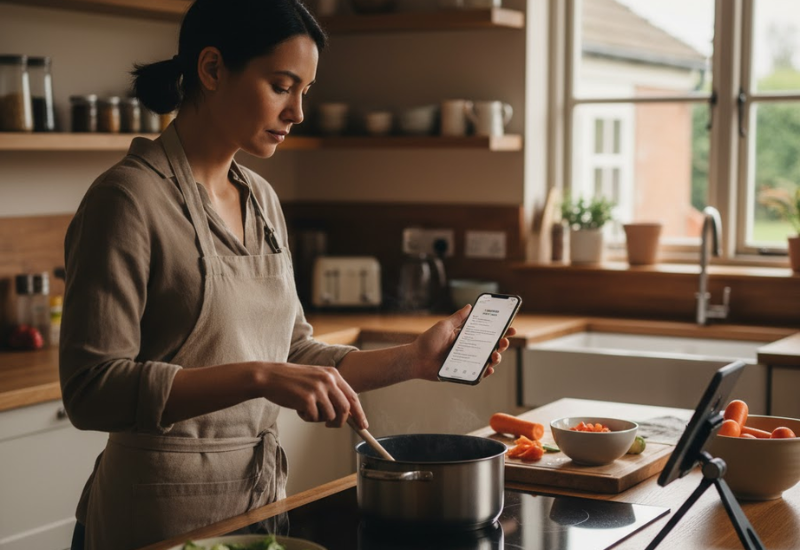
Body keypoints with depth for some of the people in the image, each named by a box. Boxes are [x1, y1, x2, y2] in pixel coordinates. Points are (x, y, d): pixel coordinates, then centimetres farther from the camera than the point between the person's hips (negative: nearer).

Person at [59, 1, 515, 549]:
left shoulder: (261, 198, 8)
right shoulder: (129, 199, -15)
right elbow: (91, 388, -21)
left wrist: (413, 360, 0)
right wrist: (257, 377, -29)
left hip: (262, 495, 7)